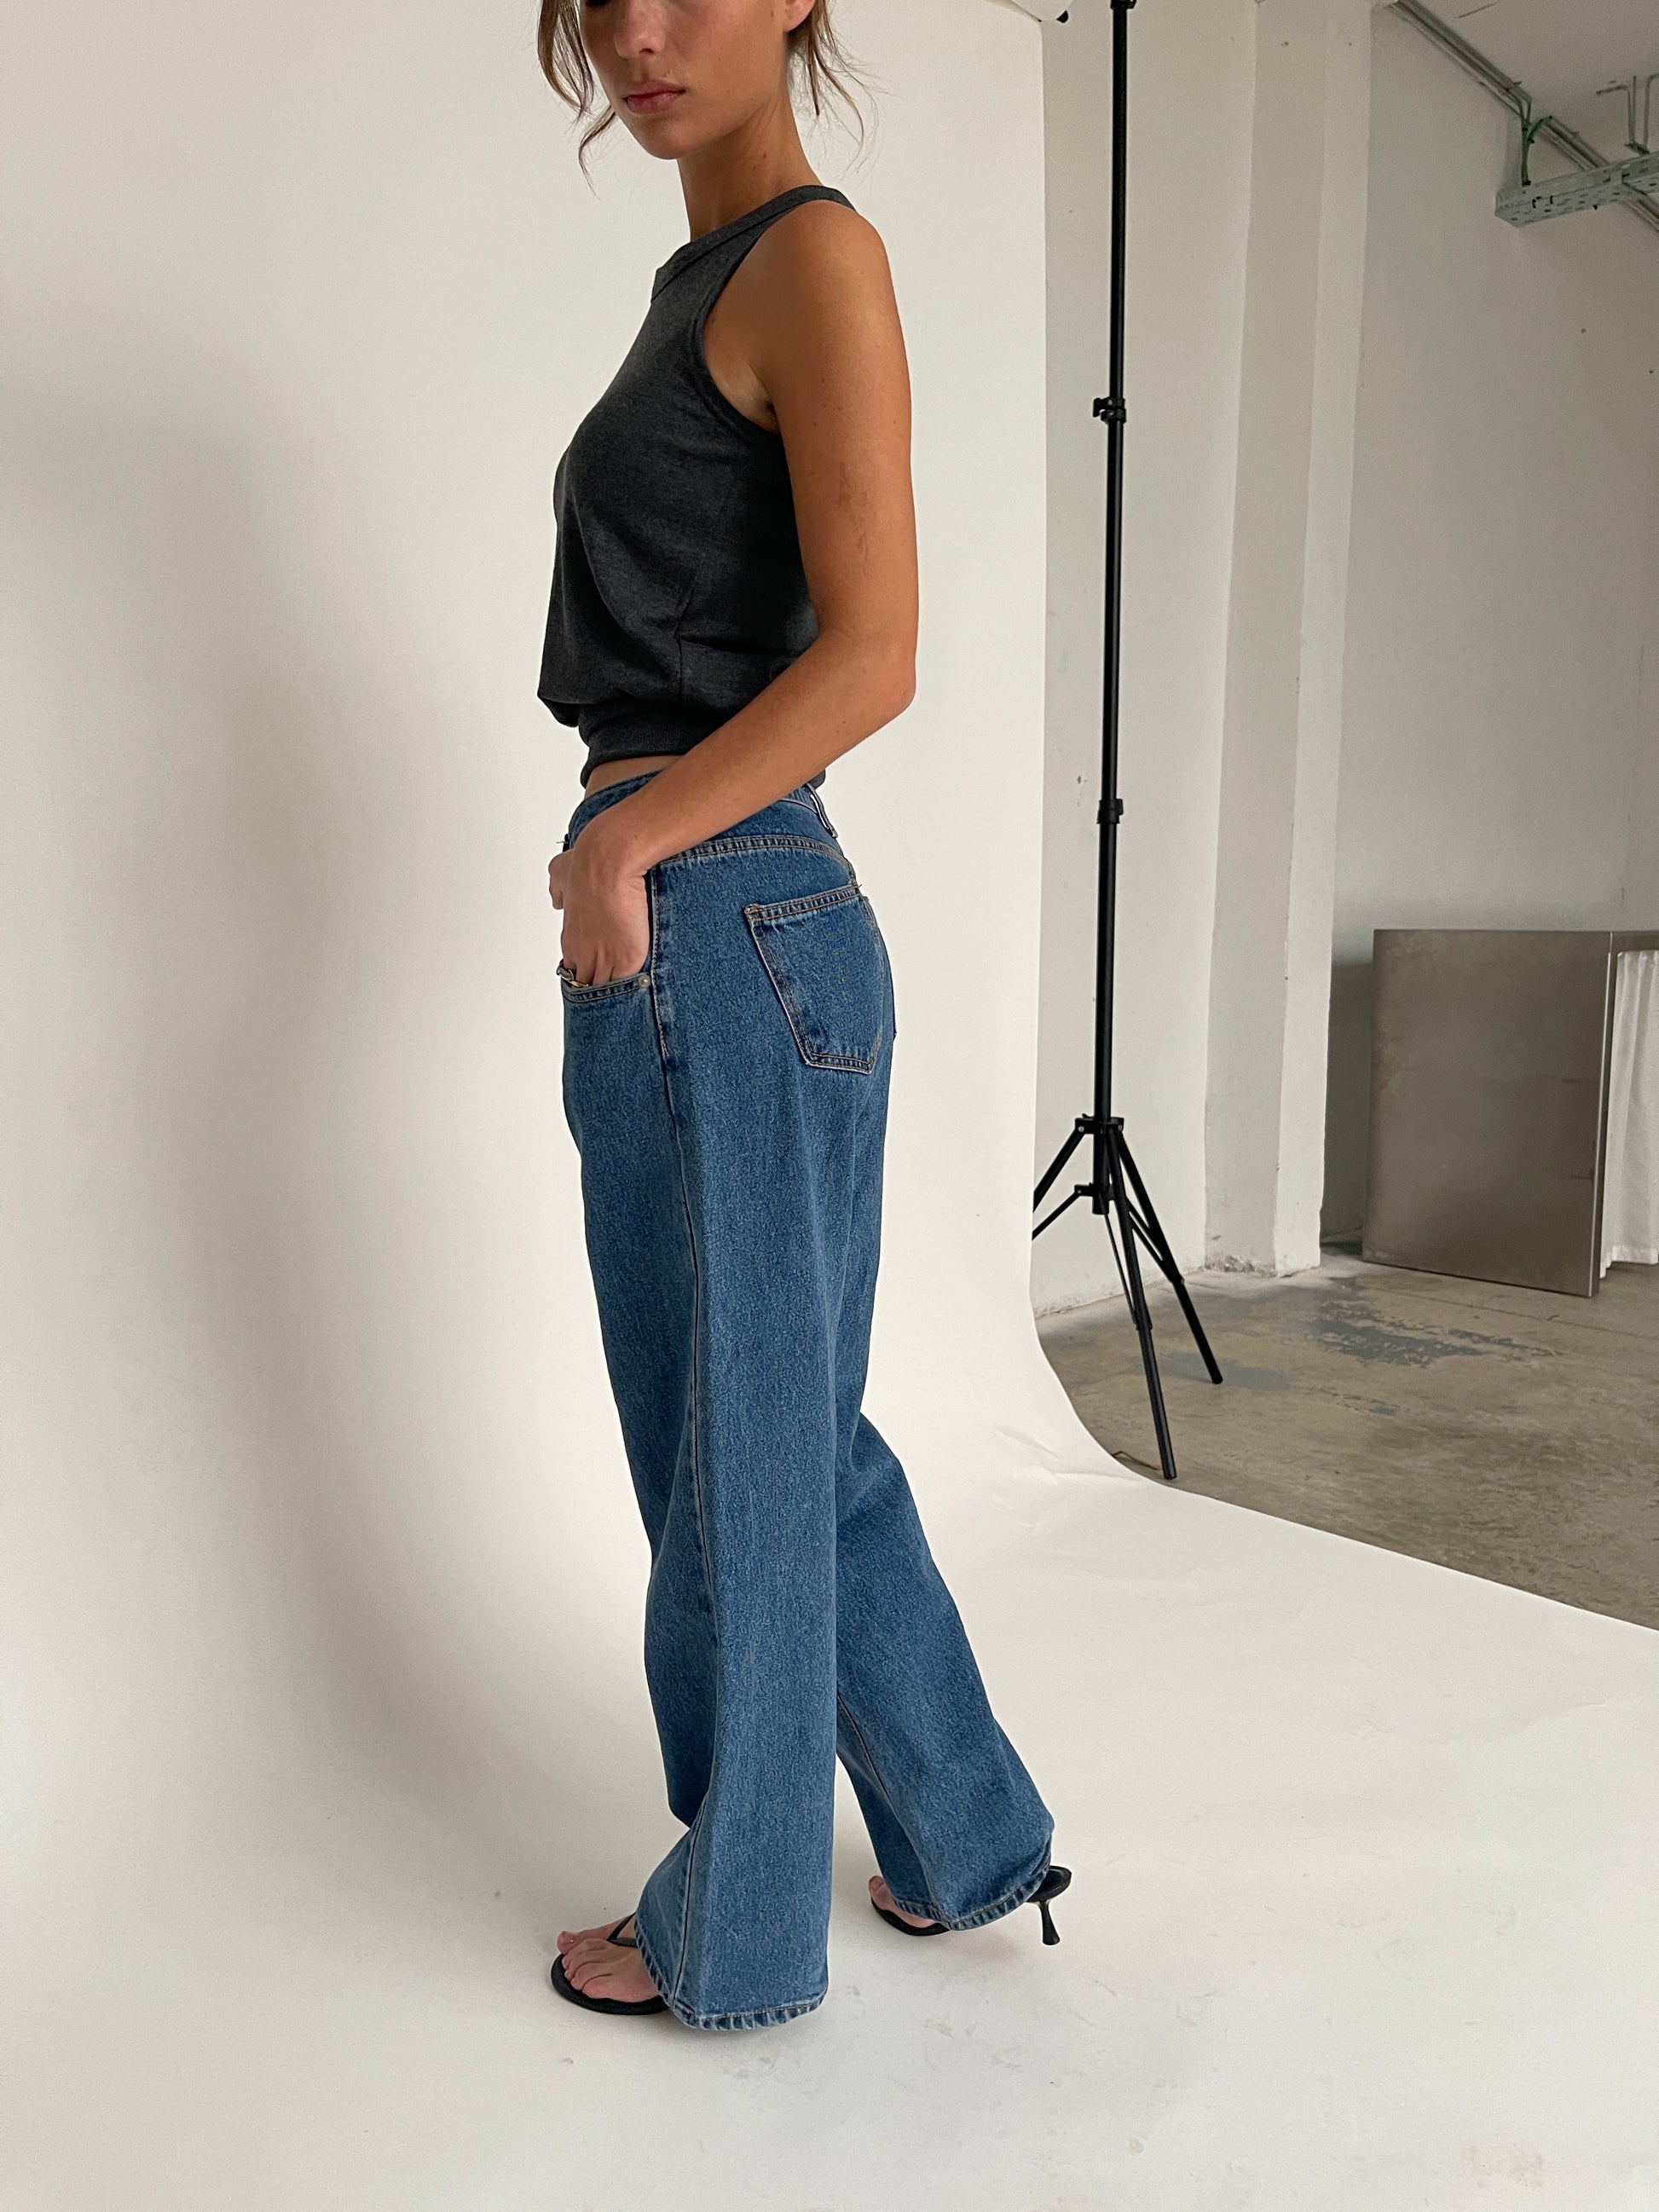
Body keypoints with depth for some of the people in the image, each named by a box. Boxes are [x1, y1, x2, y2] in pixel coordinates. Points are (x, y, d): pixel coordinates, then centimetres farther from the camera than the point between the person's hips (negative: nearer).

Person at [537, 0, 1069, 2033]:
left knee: (741, 1453, 5)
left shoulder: (815, 253, -4)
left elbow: (874, 654, -15)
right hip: (662, 942, 9)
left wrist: (625, 847, -9)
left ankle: (735, 1934, 28)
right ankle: (967, 1840, 36)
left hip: (724, 932, -9)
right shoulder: (701, 282, 21)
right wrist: (620, 876, 14)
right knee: (795, 1429, 17)